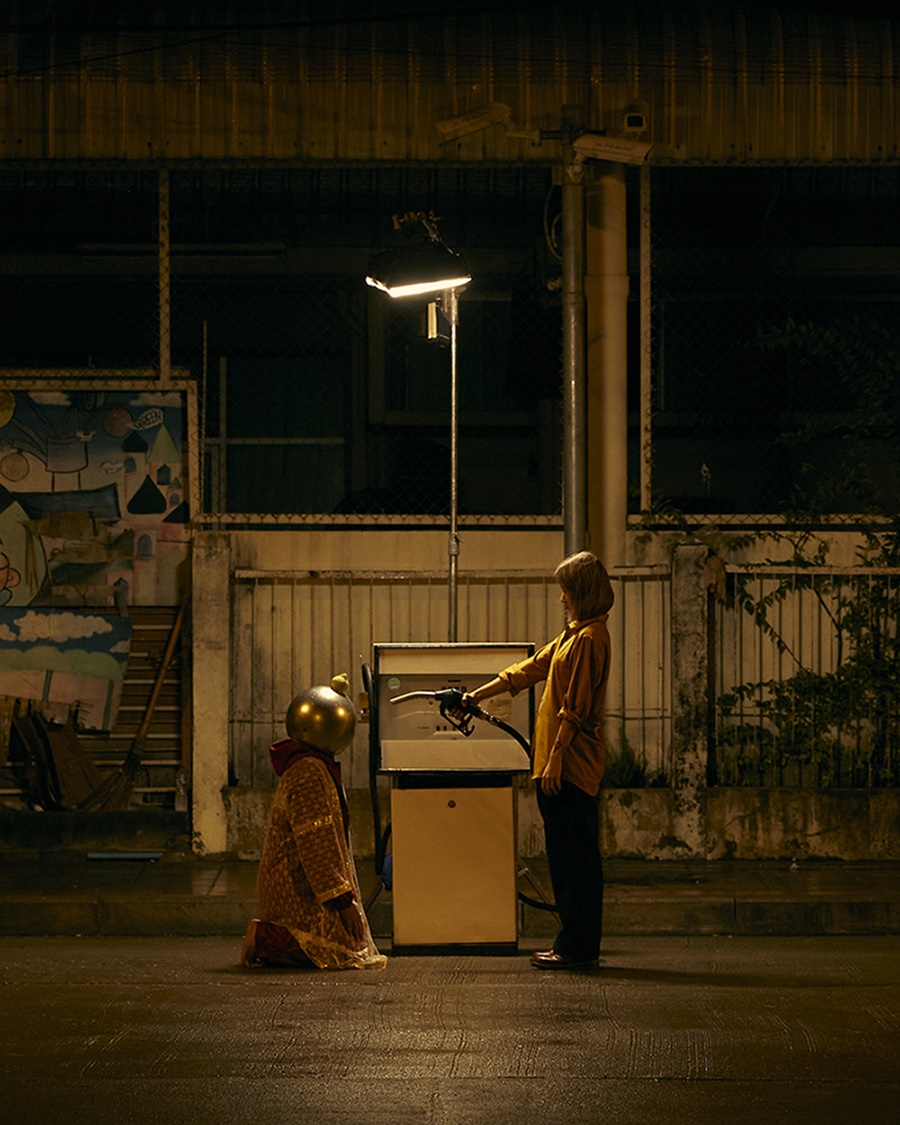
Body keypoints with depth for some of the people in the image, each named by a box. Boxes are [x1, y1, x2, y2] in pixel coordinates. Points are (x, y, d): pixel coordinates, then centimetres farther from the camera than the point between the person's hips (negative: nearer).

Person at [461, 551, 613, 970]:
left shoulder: (590, 638, -14)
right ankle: (578, 945, 16)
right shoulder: (574, 634, 18)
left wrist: (556, 758, -19)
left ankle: (578, 947, -4)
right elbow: (530, 669, 27)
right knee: (568, 854, 12)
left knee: (574, 856, -7)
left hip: (570, 763, -10)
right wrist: (478, 695, 30)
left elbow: (575, 708, -18)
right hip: (563, 763, 10)